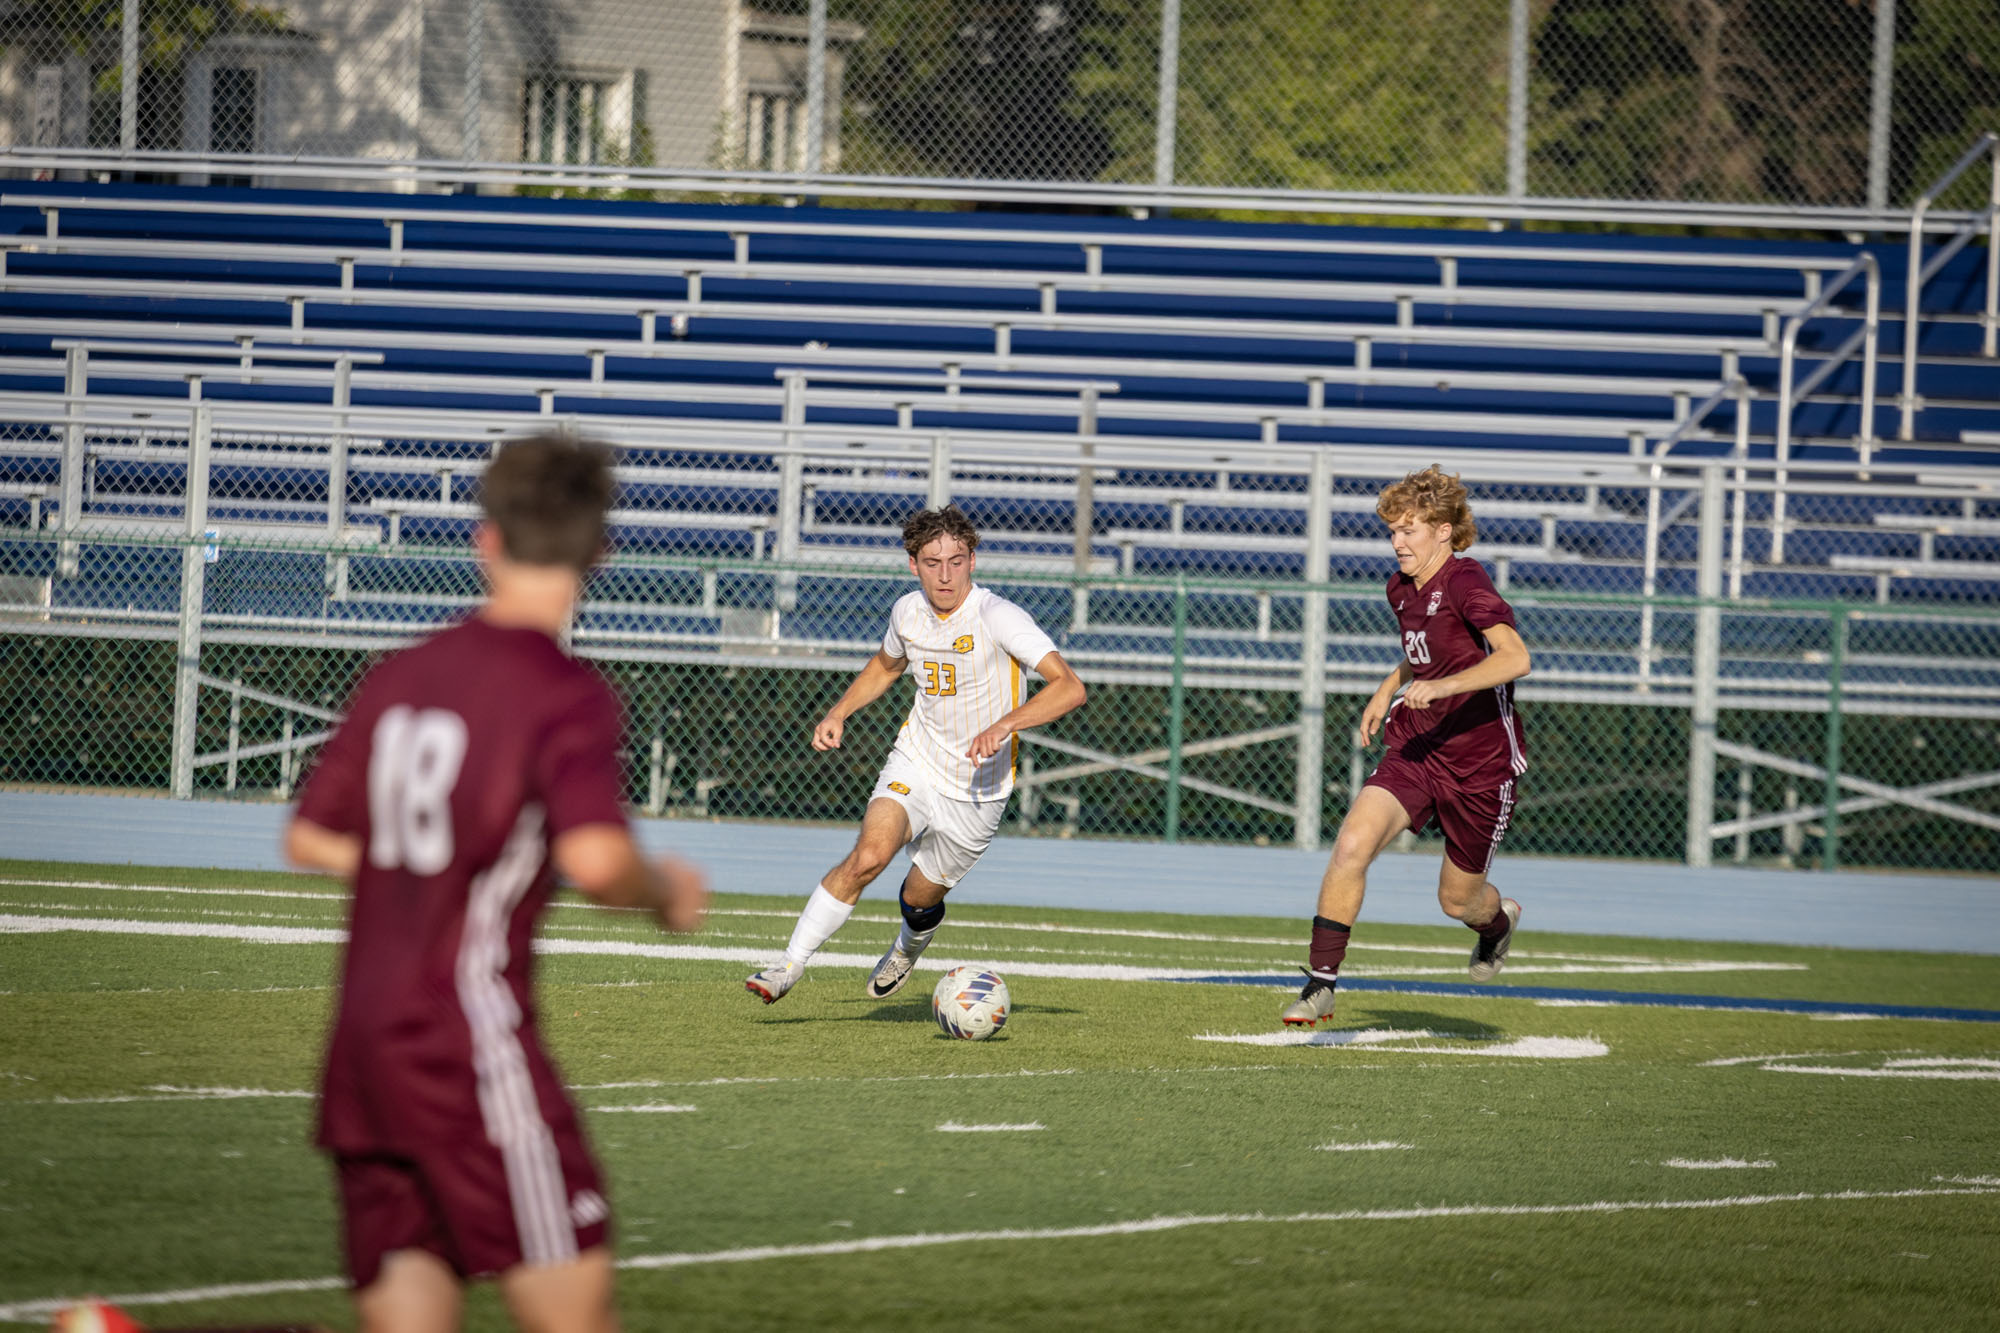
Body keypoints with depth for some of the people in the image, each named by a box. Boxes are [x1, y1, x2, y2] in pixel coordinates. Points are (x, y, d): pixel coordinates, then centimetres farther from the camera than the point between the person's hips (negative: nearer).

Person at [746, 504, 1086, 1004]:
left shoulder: (998, 617, -20)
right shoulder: (908, 611, -2)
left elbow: (1069, 687, -29)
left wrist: (1005, 724, -41)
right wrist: (839, 712, 9)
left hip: (976, 790, -3)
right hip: (914, 765, 3)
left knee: (920, 900, 9)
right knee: (867, 856, -23)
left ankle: (907, 950, 47)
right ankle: (788, 967, -18)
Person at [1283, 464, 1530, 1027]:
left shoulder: (1465, 582, -18)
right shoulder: (1403, 588, 7)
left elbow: (1515, 657, -32)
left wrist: (1440, 686, -39)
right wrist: (1387, 690, 19)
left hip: (1481, 760, -6)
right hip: (1416, 749, 6)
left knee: (1457, 900, 9)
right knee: (1351, 844, -19)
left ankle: (1498, 920, 49)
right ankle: (1320, 983, -13)